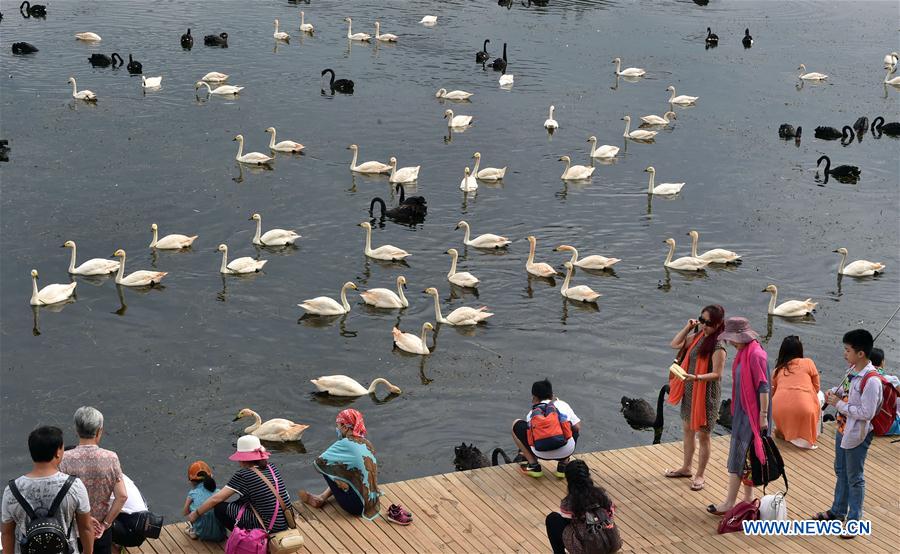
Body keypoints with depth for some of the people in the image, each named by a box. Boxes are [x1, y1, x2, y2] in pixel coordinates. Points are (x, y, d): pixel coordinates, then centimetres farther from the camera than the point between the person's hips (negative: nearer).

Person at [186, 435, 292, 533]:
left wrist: (196, 513, 5)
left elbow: (216, 499, -11)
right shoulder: (272, 468, 6)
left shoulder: (243, 475, -12)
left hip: (269, 526, -8)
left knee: (220, 508, 3)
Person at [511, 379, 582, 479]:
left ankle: (533, 465, 19)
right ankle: (563, 466, 22)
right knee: (575, 429, 35)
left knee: (517, 425, 24)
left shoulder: (532, 413, 20)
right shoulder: (563, 405, 18)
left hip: (541, 453, -1)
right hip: (566, 451, 1)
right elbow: (577, 428, 17)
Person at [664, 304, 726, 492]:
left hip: (706, 394, -8)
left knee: (702, 435, 3)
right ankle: (686, 468, 36)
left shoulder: (718, 346, -20)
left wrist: (696, 377, -35)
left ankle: (700, 475, 16)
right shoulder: (697, 336, 3)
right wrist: (687, 327, -2)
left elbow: (716, 374, -21)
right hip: (689, 390, 8)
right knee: (688, 429, 20)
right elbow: (675, 344, 8)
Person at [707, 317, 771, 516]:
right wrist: (735, 409, 20)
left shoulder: (756, 355, -21)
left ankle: (730, 502, 2)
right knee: (745, 456, 15)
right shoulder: (744, 352, 8)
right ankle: (749, 497, 24)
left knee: (738, 456, -4)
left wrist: (763, 415, -20)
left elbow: (763, 387, -21)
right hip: (742, 411, 9)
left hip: (752, 413, -9)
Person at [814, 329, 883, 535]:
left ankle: (854, 520, 19)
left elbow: (867, 412, -28)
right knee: (840, 471, 22)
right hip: (843, 429, 9)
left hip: (857, 435, -9)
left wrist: (839, 404, -22)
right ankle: (838, 510, 39)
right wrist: (834, 392, -2)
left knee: (854, 478, 5)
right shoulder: (853, 370, -1)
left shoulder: (871, 381, -28)